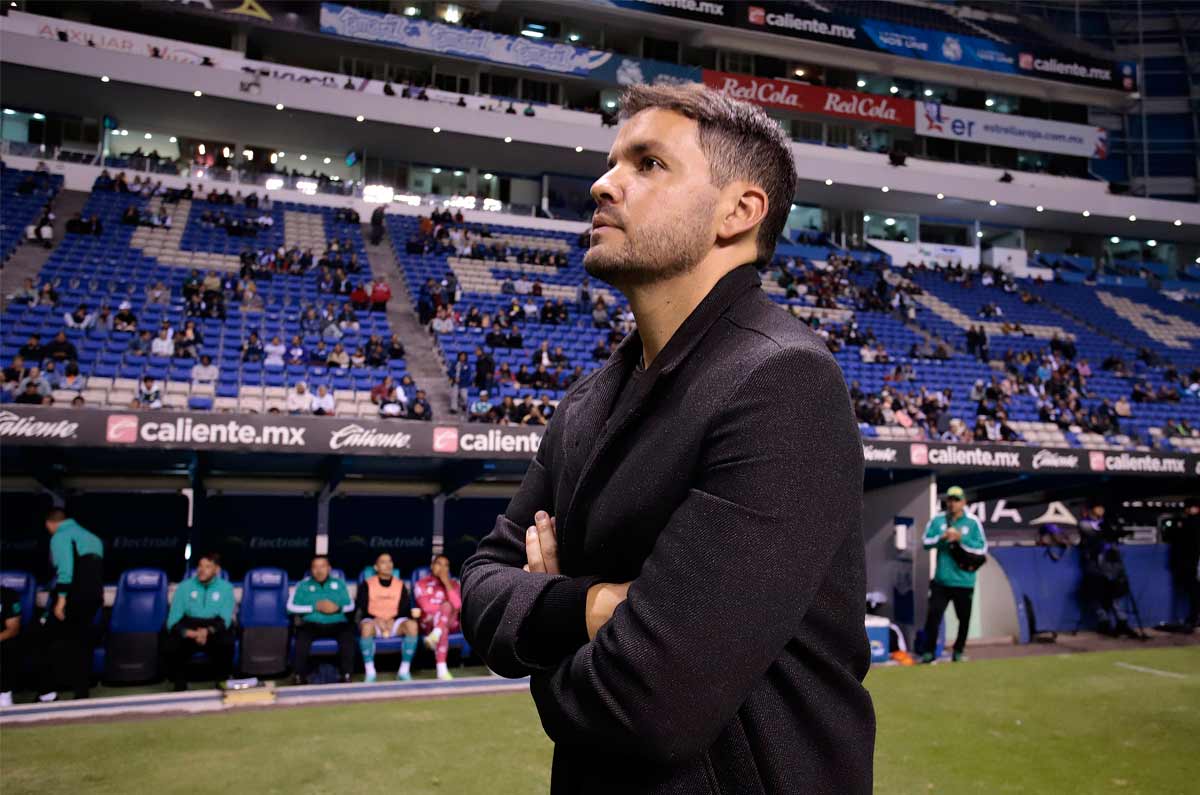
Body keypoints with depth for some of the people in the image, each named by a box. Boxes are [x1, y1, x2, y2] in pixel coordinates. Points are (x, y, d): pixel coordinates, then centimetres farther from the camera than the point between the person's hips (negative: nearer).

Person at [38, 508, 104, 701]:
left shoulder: (60, 537, -2)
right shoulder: (91, 537, 22)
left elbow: (65, 568, -16)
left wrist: (61, 598, -18)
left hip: (73, 596, -7)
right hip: (94, 596, 7)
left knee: (49, 640, 5)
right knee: (81, 643, 11)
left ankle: (48, 691, 3)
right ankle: (81, 692, 9)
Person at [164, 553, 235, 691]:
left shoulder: (226, 588, 5)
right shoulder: (184, 586, 8)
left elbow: (225, 619, -4)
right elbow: (173, 620, 0)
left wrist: (209, 631, -27)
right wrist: (187, 632, -23)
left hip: (214, 629, -1)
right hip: (188, 627, 1)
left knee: (226, 644, -34)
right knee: (171, 647, -31)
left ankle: (222, 685, -12)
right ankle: (179, 686, -8)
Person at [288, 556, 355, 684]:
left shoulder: (339, 583, 18)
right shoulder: (304, 584, 14)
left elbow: (351, 605, 15)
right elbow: (291, 607, 3)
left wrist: (338, 608, -8)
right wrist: (315, 607, -8)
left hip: (336, 624, 1)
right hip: (312, 624, 0)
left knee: (348, 634, -33)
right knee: (302, 635, -35)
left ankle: (346, 675, -25)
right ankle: (300, 676, -21)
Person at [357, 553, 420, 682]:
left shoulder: (400, 584, 11)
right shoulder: (367, 584, 5)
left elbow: (405, 609, 5)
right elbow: (362, 609, -3)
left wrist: (393, 620, -14)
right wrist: (377, 621, -19)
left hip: (394, 622, 2)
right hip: (373, 621, -2)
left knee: (412, 625, -29)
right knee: (366, 626, -38)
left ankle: (404, 670, -21)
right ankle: (370, 672, -27)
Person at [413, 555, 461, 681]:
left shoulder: (453, 584, 14)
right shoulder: (421, 584, 7)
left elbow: (457, 605, -7)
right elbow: (426, 607, -10)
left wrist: (447, 583, -10)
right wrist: (449, 608, -6)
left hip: (450, 623, 2)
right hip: (429, 623, -2)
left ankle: (436, 635, -56)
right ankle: (441, 670, -51)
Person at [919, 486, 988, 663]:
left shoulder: (973, 522, -1)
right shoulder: (937, 520, 5)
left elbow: (982, 549, -7)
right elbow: (926, 542, 1)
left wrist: (961, 539, -17)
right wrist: (942, 537, -16)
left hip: (964, 581, -1)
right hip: (941, 580, 1)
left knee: (964, 618, 9)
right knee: (933, 615, -5)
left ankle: (959, 651, 27)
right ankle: (929, 652, 2)